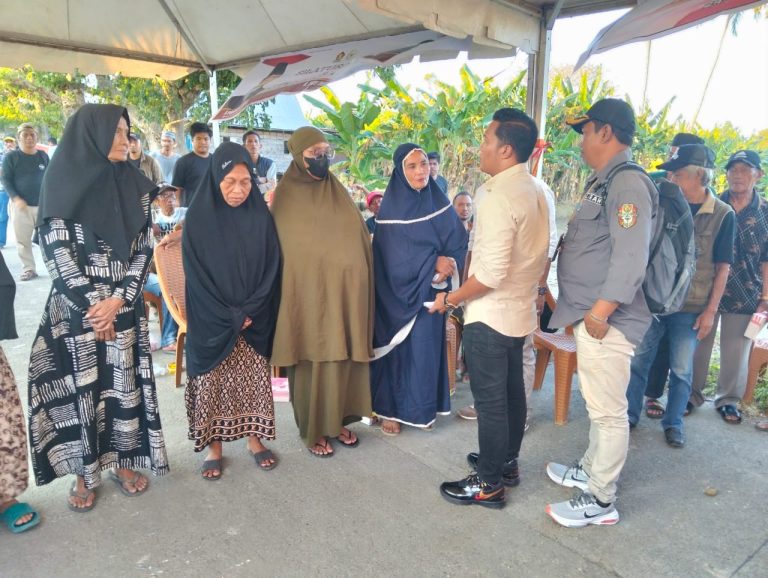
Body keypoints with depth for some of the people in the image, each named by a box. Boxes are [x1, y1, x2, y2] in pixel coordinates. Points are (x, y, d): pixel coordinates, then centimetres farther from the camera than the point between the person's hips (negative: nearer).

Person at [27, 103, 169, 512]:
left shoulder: (133, 185, 4)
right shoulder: (62, 183, -4)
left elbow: (144, 248, 1)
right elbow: (56, 251, -8)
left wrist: (118, 299, -9)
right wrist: (92, 303, -11)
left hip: (125, 307, 3)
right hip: (75, 309, -2)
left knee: (124, 384, 9)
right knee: (79, 387, 5)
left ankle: (122, 462, 26)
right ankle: (84, 473, 22)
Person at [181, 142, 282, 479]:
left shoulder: (261, 216, -2)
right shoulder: (199, 218, -7)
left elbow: (271, 268, -2)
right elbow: (196, 275, -9)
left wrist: (250, 312, -11)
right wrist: (229, 317, -13)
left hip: (255, 319, 2)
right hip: (212, 322, -2)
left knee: (253, 381, 10)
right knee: (214, 384, 6)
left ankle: (254, 439, 26)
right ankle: (213, 446, 22)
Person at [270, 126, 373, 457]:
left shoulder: (338, 192, 11)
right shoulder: (286, 197, -3)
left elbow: (360, 238, 13)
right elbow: (281, 251, -5)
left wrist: (358, 289, 8)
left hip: (345, 292, 5)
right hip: (309, 294, -5)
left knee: (342, 357, 11)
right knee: (312, 361, 3)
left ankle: (337, 420, 28)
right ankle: (312, 430, 19)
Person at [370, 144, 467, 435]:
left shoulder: (438, 202, 2)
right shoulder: (391, 209, -12)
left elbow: (459, 241, 0)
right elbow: (394, 258, -17)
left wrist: (444, 266, -18)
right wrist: (432, 263, -22)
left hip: (431, 293, 4)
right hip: (400, 294, -4)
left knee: (427, 347, 11)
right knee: (399, 349, 5)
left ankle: (423, 407, 26)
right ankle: (390, 409, 20)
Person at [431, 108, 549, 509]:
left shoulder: (499, 197, -22)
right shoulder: (537, 192, 6)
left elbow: (490, 274, -26)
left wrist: (451, 299, -13)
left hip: (490, 315, -9)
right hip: (521, 311, 9)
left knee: (490, 400, 4)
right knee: (511, 391, 20)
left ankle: (488, 483, 20)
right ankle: (507, 463, 37)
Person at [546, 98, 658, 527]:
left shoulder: (628, 184, -16)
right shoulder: (604, 182, 16)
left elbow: (631, 259, -24)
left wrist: (600, 311, -22)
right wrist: (583, 310, 19)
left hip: (606, 320, -10)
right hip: (591, 315, 10)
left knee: (608, 411, 1)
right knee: (598, 405, 22)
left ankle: (601, 501, 14)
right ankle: (591, 470, 38)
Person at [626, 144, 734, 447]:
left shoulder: (723, 215, -7)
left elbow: (722, 268, -3)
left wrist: (710, 310, -6)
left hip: (690, 308, -2)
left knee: (682, 369, 8)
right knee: (638, 360, 8)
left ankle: (673, 422, 25)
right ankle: (630, 414, 25)